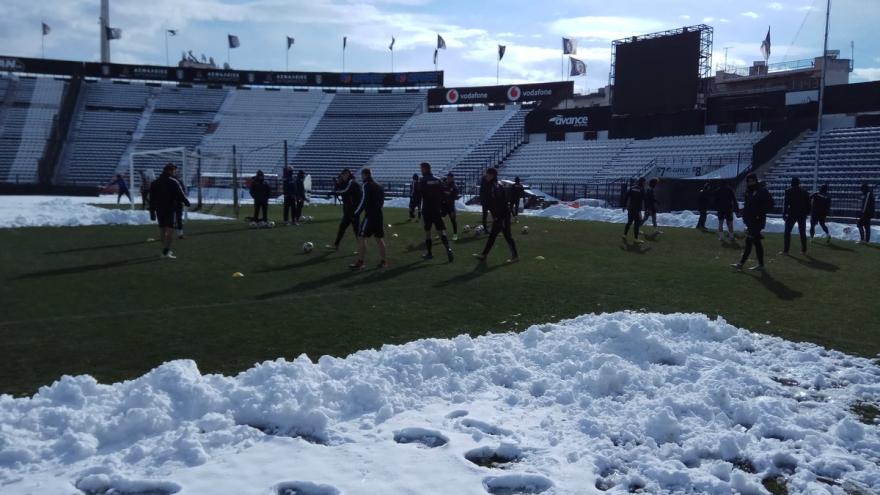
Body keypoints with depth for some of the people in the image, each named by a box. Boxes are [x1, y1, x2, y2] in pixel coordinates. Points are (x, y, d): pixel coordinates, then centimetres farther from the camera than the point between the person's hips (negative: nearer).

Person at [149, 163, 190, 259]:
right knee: (170, 229, -6)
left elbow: (151, 199, 9)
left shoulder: (154, 183, 9)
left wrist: (152, 212, 12)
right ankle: (166, 251, -15)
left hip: (159, 209, 6)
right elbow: (180, 195, -8)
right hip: (170, 209, -6)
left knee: (162, 229, 14)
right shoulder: (173, 182, -8)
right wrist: (186, 202, 10)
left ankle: (165, 250, 21)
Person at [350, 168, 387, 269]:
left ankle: (360, 262, -8)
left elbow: (364, 201, -15)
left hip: (370, 216, -8)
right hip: (379, 215, 8)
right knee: (379, 238, 14)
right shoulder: (379, 187, 16)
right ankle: (384, 261, 16)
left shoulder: (367, 185, -8)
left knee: (361, 238, -5)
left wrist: (356, 213, -9)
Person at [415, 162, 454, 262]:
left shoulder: (423, 181, -8)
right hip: (437, 210, 4)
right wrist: (442, 209, 15)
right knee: (441, 230, 1)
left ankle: (429, 253, 10)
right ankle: (448, 249, -18)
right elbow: (442, 196, 9)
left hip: (427, 210, -4)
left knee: (427, 232, 6)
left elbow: (418, 197, -11)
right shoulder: (438, 180, 8)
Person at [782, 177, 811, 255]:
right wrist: (806, 213, 14)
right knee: (802, 233, 12)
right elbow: (808, 204, 8)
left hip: (792, 214, -4)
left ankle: (785, 250, -6)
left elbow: (785, 203, -9)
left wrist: (784, 214, -6)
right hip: (802, 215, 4)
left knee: (787, 232, 1)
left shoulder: (788, 191, -4)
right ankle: (804, 250, 13)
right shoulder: (804, 192, 8)